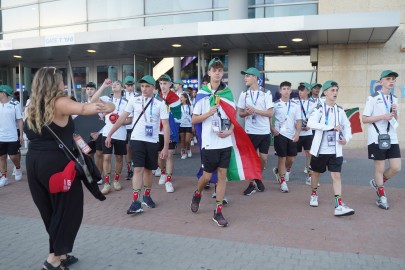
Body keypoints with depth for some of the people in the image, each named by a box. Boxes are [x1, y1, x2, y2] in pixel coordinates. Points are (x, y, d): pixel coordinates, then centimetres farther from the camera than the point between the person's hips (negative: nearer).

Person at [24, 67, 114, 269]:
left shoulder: (32, 107, 11)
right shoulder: (59, 103, -11)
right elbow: (84, 108, -26)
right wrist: (109, 106, -18)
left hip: (34, 163, 8)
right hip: (56, 164, -8)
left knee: (49, 210, 16)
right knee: (67, 210, 5)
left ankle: (60, 254, 28)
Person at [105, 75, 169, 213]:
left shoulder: (160, 103, -4)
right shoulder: (134, 100, 1)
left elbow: (166, 125, -6)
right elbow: (122, 118, 6)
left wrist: (166, 147, -11)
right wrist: (109, 134, 4)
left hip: (152, 141, 1)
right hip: (137, 139, 0)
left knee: (148, 169, 12)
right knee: (138, 169, -9)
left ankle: (147, 196, 30)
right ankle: (136, 202, -7)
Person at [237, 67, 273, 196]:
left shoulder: (266, 93, -5)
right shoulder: (244, 94, 3)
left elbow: (270, 113, -8)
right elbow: (241, 113, 7)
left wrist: (255, 110, -19)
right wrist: (247, 113, -16)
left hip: (264, 131, -1)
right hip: (250, 131, 1)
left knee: (263, 158, 7)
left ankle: (258, 178, 31)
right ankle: (251, 184, 16)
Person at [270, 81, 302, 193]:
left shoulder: (295, 105, 7)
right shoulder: (275, 104, -1)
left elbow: (299, 120, 6)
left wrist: (297, 133, -7)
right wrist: (272, 129, -11)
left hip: (292, 135, 4)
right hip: (280, 134, -3)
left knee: (291, 159, 8)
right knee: (282, 158, 0)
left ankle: (278, 170, 35)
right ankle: (283, 182, 11)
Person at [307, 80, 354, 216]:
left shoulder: (339, 110, 7)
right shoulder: (319, 108, -7)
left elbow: (347, 125, 20)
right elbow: (310, 123, -24)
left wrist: (347, 138, 1)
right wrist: (331, 127, -26)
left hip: (335, 150, 3)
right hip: (320, 149, -3)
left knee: (336, 175, -5)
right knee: (316, 173, 15)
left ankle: (339, 205, -7)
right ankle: (314, 194, 39)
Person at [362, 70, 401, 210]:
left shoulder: (394, 99, 12)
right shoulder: (373, 98, -6)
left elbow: (395, 120, 20)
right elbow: (364, 119, -8)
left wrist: (395, 113, -1)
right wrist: (383, 116, -16)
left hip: (391, 138, 6)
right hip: (376, 138, -5)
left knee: (396, 168, 1)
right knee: (380, 168, 2)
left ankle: (377, 182, 28)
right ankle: (381, 196, 19)